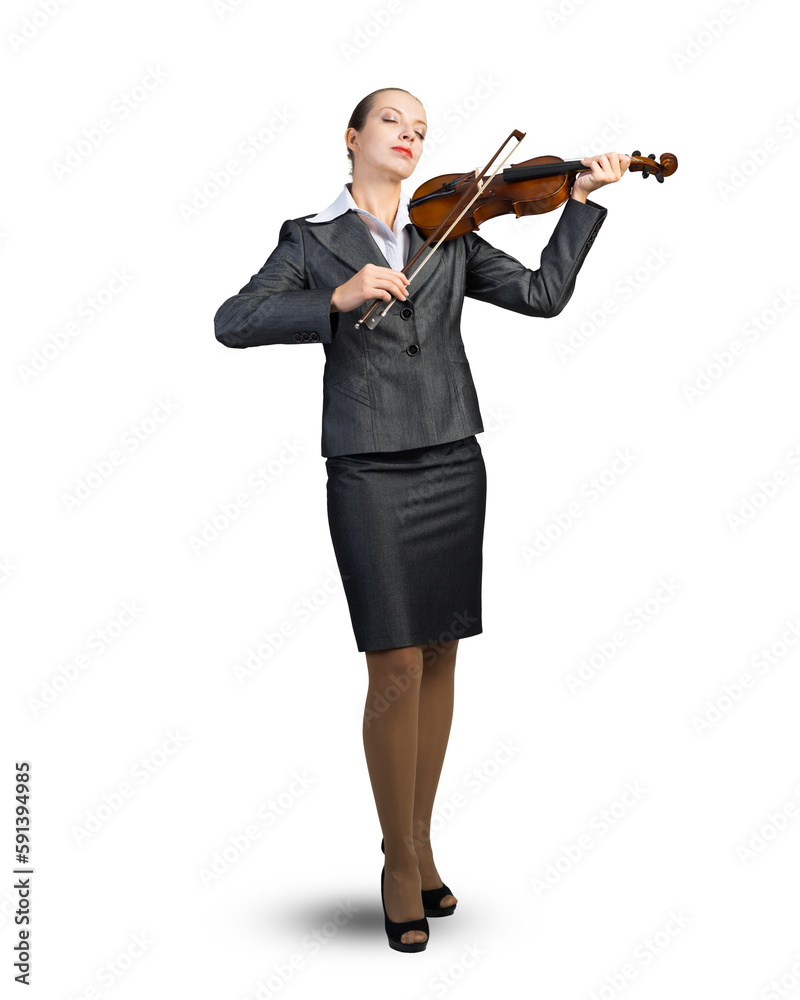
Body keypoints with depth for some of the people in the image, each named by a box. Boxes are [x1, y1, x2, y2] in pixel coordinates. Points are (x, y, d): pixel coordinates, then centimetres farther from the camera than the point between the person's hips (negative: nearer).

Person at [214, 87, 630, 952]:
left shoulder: (451, 236, 14)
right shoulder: (311, 239, 5)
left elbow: (542, 295, 5)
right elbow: (233, 323, -9)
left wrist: (583, 200, -1)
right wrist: (338, 297, -21)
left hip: (453, 465, 4)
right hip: (370, 474, -4)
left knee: (440, 657, 8)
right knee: (396, 669, -6)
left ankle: (420, 843, 24)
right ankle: (400, 861, 13)